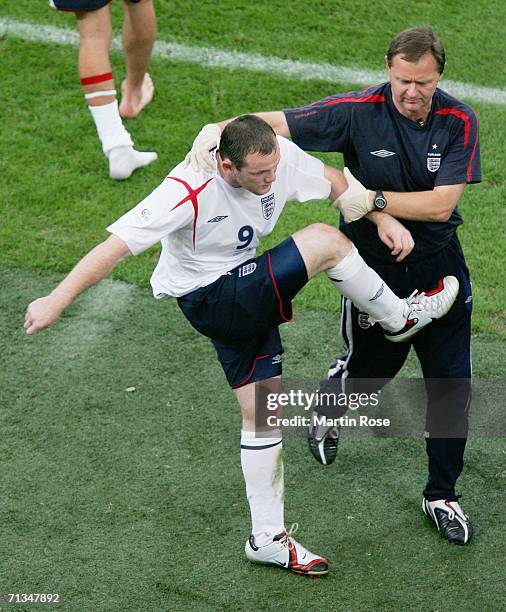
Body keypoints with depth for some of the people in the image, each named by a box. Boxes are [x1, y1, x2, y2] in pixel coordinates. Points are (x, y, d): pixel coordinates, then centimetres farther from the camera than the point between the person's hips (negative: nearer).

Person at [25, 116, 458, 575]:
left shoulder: (279, 155, -14)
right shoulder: (189, 191, -31)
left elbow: (334, 181, 3)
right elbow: (118, 244, -31)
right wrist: (57, 300, -34)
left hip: (247, 296, 7)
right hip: (209, 300, -7)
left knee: (264, 414, 10)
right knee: (325, 240, -19)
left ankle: (268, 538, 23)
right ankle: (400, 319, 4)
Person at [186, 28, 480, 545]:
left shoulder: (459, 122, -14)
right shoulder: (360, 111, -18)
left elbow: (441, 205, -21)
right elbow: (281, 123, -21)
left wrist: (373, 200, -31)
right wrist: (221, 128, -39)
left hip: (439, 269, 2)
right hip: (373, 269, -2)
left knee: (452, 384, 5)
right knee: (366, 367, 19)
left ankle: (441, 495, 24)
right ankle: (327, 417, 56)